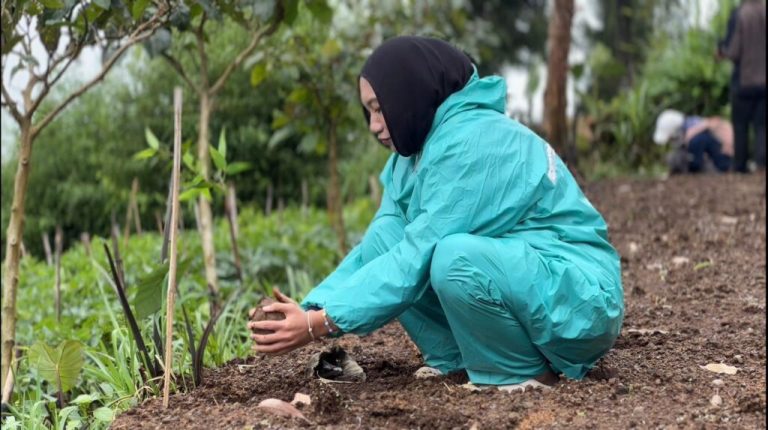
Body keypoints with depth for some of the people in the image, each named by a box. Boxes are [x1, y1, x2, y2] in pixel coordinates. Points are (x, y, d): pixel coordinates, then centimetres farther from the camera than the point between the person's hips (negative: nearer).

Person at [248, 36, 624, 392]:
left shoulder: (472, 143, -22)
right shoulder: (414, 150, 6)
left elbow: (419, 257, -26)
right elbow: (378, 246, 0)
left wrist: (321, 323, -24)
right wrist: (310, 310, -15)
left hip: (581, 302, -8)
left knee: (455, 258, -34)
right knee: (383, 247, -1)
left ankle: (528, 372, -12)